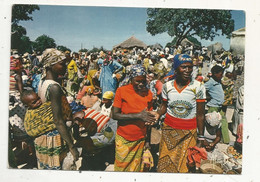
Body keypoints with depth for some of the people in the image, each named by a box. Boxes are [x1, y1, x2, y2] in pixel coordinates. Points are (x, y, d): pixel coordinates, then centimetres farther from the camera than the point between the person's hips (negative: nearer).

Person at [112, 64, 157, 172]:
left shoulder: (148, 94, 2)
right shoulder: (122, 91, -9)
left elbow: (149, 114, 11)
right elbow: (115, 115, -15)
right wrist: (138, 116, -22)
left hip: (140, 140, 3)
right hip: (123, 139, -2)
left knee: (136, 168, 9)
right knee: (122, 168, 9)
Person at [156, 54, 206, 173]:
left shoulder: (198, 87, -9)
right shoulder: (167, 86, -2)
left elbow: (200, 115, -6)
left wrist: (201, 137, -4)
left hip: (189, 132, -2)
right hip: (169, 129, 2)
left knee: (184, 166, 3)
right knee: (165, 165, 8)